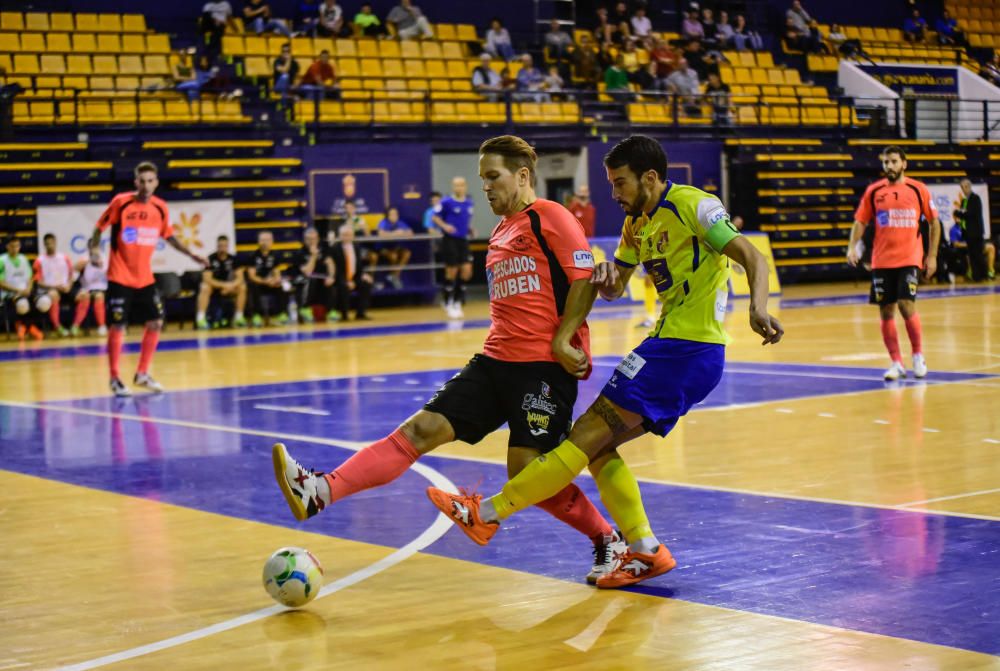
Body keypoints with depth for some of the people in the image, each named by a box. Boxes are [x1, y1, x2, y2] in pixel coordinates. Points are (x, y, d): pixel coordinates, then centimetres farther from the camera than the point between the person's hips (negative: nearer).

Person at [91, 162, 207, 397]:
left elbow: (168, 236, 16)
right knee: (118, 325, -5)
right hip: (120, 277, -5)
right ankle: (115, 378, 8)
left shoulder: (160, 208, 0)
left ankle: (142, 374, 21)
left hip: (145, 278, 5)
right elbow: (99, 228, -3)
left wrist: (192, 255, 10)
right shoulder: (121, 202, -12)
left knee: (155, 323, 6)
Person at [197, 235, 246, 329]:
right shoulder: (211, 259, -19)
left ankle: (239, 317, -15)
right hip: (213, 286, -4)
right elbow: (207, 279, -26)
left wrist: (231, 286, -30)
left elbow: (240, 278, -9)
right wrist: (224, 285, -33)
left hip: (228, 286, 4)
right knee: (205, 288, -37)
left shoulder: (233, 259, -7)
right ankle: (200, 318, -42)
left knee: (242, 287, -20)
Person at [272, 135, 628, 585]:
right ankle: (318, 492, -17)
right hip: (496, 361, 8)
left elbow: (584, 281, -11)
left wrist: (562, 341, -18)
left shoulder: (550, 218, -6)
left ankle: (608, 542, 11)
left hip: (545, 365, -8)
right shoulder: (500, 234, 20)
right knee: (422, 429, -5)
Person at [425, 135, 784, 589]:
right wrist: (605, 278, -2)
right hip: (670, 344, 10)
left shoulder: (691, 206, -9)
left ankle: (488, 513, -8)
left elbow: (752, 258, -15)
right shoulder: (637, 224, 16)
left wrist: (757, 308, -33)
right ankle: (645, 551, 6)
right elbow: (615, 287, 22)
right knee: (598, 443, 6)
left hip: (689, 349, -10)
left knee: (590, 433, -9)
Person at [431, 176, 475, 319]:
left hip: (463, 240, 5)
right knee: (452, 272, -1)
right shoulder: (446, 202, -9)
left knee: (467, 270, -5)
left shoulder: (469, 203, 8)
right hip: (450, 240, -5)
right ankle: (448, 304, 14)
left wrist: (470, 229, 6)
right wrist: (445, 226, -20)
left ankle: (458, 301, 10)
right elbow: (435, 218, -4)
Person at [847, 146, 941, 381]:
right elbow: (860, 222, 8)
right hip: (881, 261, 3)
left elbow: (934, 222, 7)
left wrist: (932, 256, 2)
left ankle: (918, 356, 6)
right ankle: (897, 363, 12)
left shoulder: (918, 189, 1)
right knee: (886, 312, 2)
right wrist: (852, 247, -8)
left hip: (909, 259, -2)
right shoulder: (873, 191, 5)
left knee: (907, 305, -15)